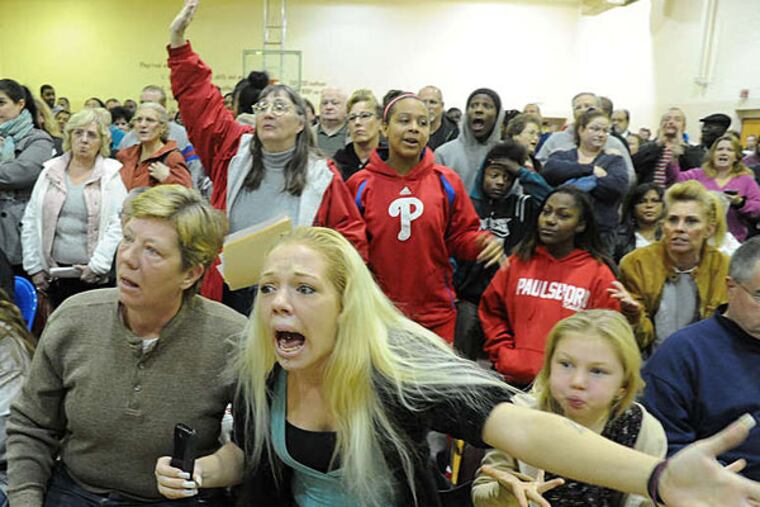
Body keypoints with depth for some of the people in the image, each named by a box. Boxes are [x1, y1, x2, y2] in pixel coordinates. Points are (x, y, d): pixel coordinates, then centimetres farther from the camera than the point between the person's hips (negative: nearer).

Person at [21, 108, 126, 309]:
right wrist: (34, 266, 6)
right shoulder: (50, 172, 9)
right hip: (54, 272, 3)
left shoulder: (112, 175, -1)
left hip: (96, 275, -3)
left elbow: (118, 224, -9)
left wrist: (98, 265, -14)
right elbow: (31, 221, 11)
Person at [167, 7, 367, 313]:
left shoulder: (321, 175, -3)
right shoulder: (234, 153, 3)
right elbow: (200, 99, 4)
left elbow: (351, 237, 1)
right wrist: (178, 42, 0)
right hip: (227, 296, 3)